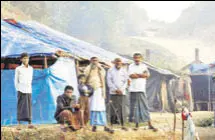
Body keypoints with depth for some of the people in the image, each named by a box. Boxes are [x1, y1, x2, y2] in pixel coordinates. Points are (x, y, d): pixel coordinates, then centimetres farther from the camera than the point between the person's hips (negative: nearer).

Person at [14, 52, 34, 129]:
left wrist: (29, 86, 13)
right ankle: (19, 124, -4)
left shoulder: (31, 68, 11)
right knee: (20, 106, -5)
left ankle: (29, 123, 2)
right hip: (21, 90, -3)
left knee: (29, 106, 1)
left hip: (28, 90, 3)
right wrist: (17, 89, 0)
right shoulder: (18, 69, 2)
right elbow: (16, 80, 4)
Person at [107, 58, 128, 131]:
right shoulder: (110, 70, 5)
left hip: (122, 92, 1)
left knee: (122, 109, -2)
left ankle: (122, 125, 3)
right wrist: (116, 89, -9)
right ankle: (111, 124, 0)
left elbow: (126, 81, 7)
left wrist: (121, 90, -7)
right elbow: (109, 82, 0)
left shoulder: (124, 71, 9)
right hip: (113, 93, -1)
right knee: (113, 109, -3)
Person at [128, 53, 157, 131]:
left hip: (142, 89, 1)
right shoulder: (131, 66, 6)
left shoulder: (144, 66, 10)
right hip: (133, 90, -1)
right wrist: (142, 75, -6)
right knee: (134, 107, 1)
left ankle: (150, 125, 0)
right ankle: (137, 125, 9)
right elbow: (131, 76, -10)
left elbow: (147, 75, -6)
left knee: (145, 107, 0)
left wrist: (137, 74, -10)